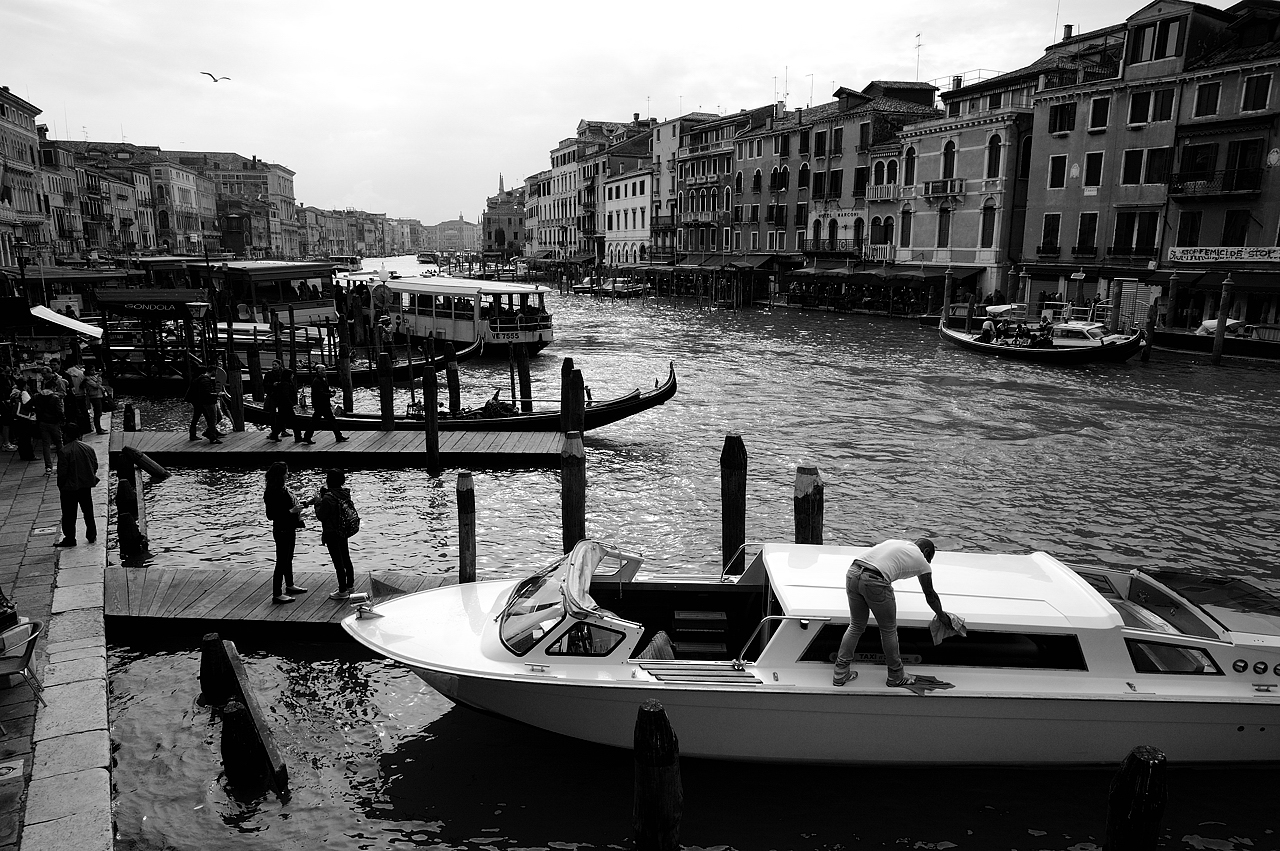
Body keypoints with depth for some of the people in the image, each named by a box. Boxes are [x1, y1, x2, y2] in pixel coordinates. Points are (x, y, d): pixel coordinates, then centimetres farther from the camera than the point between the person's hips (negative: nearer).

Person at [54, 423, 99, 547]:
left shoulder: (64, 451, -18)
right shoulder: (89, 448, -2)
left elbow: (62, 472, -16)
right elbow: (95, 466, 6)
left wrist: (61, 487, -3)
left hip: (70, 487, -5)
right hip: (86, 486, 5)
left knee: (69, 514, 6)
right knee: (88, 511, 17)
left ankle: (70, 538, 12)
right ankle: (92, 535, 23)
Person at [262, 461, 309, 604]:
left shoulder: (282, 489, 4)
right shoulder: (273, 493, -23)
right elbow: (271, 515, -25)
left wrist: (297, 507, 9)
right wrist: (291, 511, -26)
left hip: (289, 529, 10)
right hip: (282, 531, -10)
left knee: (288, 559, 22)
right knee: (282, 561, -3)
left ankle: (290, 586, 38)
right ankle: (277, 594, 5)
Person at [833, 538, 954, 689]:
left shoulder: (894, 541, 28)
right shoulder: (922, 562, 16)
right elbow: (930, 595, 29)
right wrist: (942, 616, 45)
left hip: (852, 573, 6)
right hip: (875, 583, -6)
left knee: (856, 626, 21)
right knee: (889, 630, 16)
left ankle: (840, 673, 25)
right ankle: (896, 676, 32)